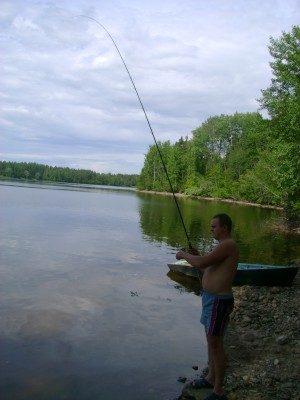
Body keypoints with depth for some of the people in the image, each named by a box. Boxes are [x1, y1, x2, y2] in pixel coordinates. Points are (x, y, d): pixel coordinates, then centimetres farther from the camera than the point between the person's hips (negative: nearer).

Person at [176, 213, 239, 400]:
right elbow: (209, 269, 20)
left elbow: (201, 262, -27)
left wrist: (184, 255, -10)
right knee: (211, 339, 20)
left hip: (219, 301, -10)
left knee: (216, 344, -1)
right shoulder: (224, 246, 13)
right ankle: (211, 378, 36)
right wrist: (193, 257, 7)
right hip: (211, 298, 10)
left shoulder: (228, 245, -21)